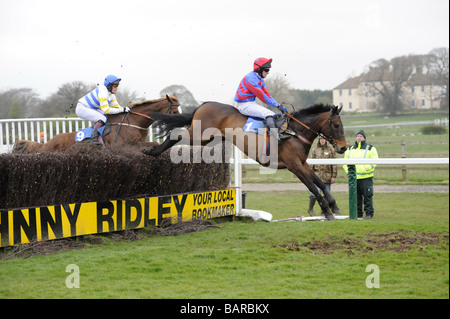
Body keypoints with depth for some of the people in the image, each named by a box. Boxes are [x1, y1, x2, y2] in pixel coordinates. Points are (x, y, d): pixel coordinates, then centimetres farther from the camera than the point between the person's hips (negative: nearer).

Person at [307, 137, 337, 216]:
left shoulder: (331, 149, 5)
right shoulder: (315, 150, 8)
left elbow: (334, 164, 4)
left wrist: (334, 176, -2)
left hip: (327, 176, 1)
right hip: (317, 175, -1)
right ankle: (310, 209, -1)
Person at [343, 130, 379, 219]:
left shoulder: (370, 149, 3)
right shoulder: (350, 149, 17)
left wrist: (366, 168, -21)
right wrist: (348, 170, 1)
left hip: (366, 177, -4)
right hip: (353, 177, 4)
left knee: (367, 196, -5)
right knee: (356, 196, 6)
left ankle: (369, 213, 1)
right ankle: (358, 213, 14)